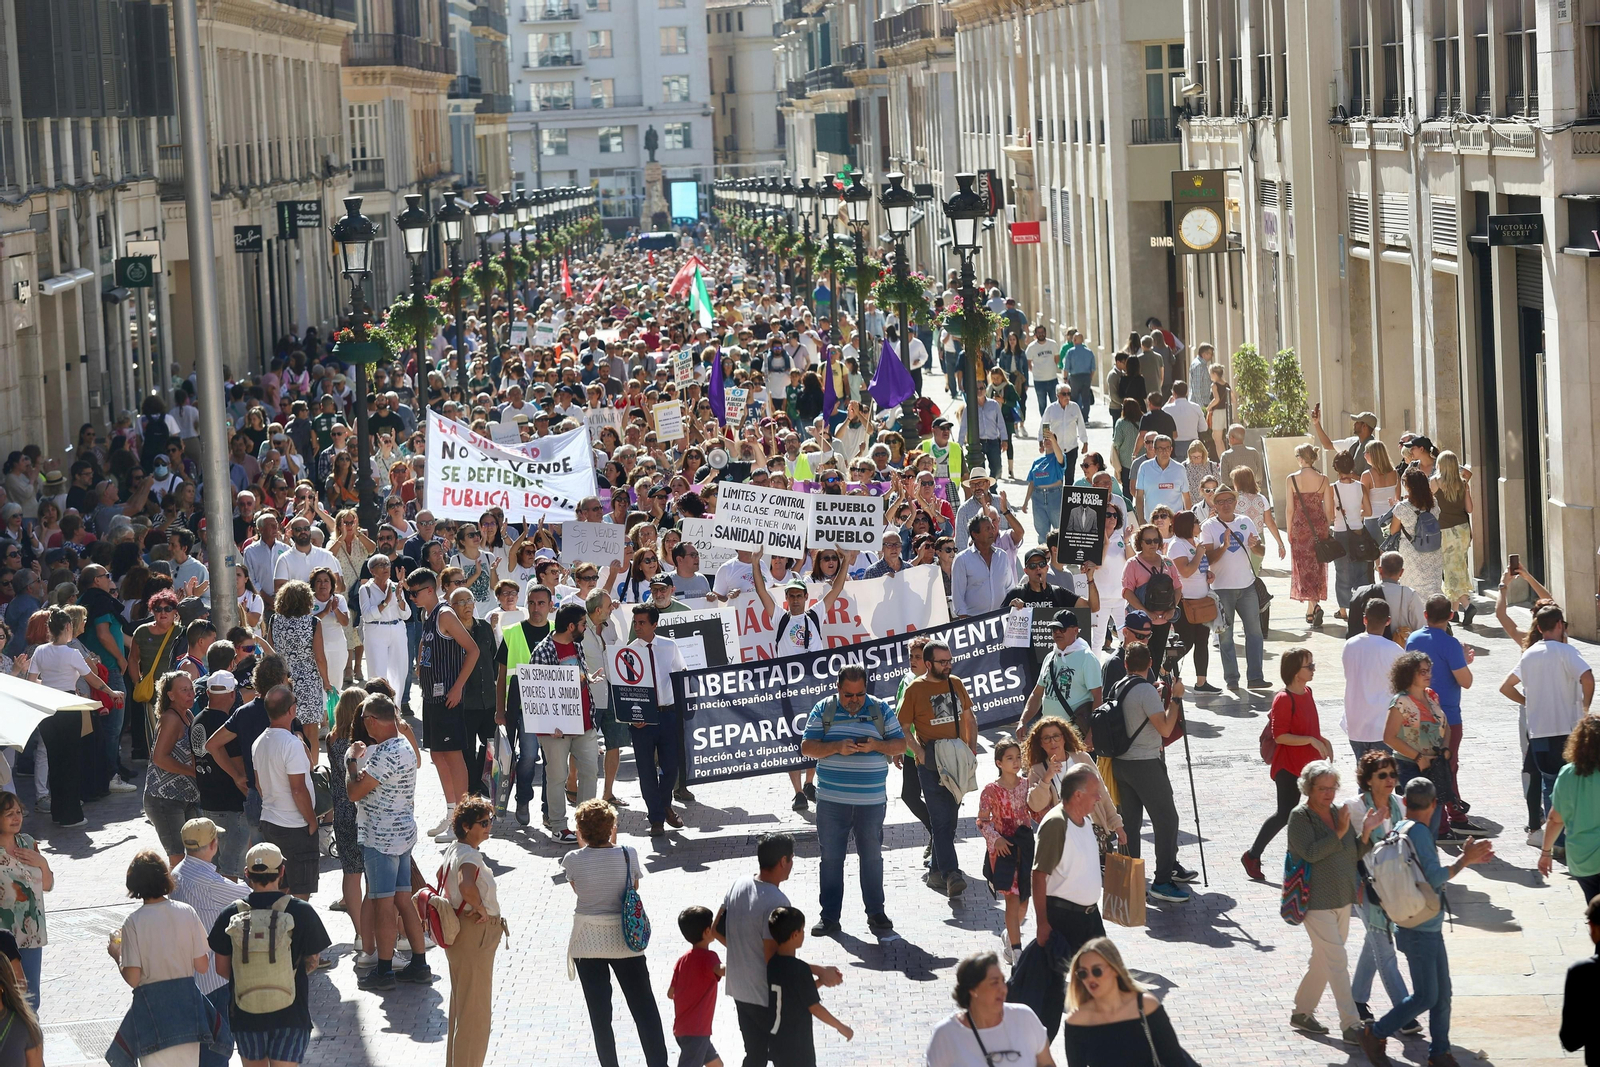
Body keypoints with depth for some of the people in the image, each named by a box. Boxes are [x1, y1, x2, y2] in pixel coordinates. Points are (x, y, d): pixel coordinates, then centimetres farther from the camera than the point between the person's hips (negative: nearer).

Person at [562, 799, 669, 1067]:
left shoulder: (573, 860, -11)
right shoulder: (627, 854, -11)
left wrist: (584, 844, 8)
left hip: (588, 943, 0)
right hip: (624, 940, 0)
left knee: (599, 1013, 8)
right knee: (644, 1007, 8)